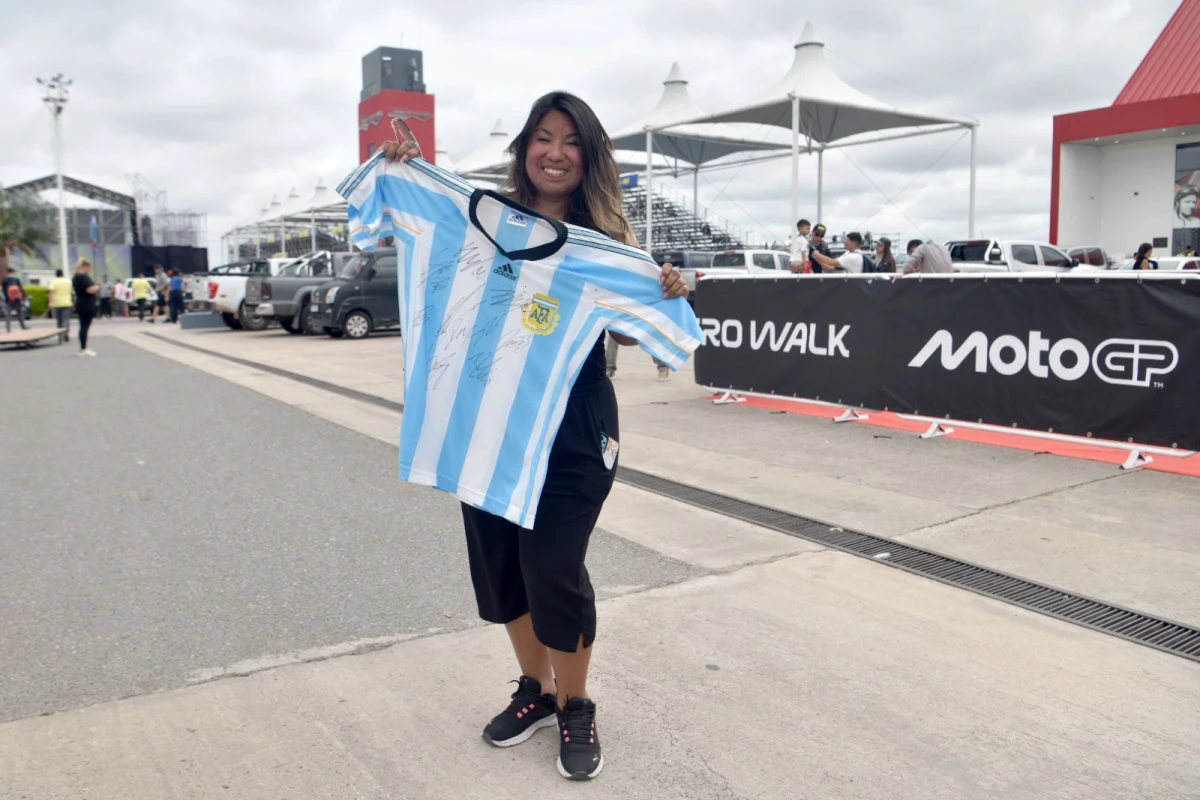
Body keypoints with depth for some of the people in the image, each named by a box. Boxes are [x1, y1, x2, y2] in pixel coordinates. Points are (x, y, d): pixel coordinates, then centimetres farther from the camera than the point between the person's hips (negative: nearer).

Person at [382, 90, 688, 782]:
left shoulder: (605, 234, 0)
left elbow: (626, 332, 1)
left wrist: (665, 296, -18)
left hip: (574, 426, -3)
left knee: (554, 568, -5)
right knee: (498, 560, 12)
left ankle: (576, 707, 23)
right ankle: (535, 688, 38)